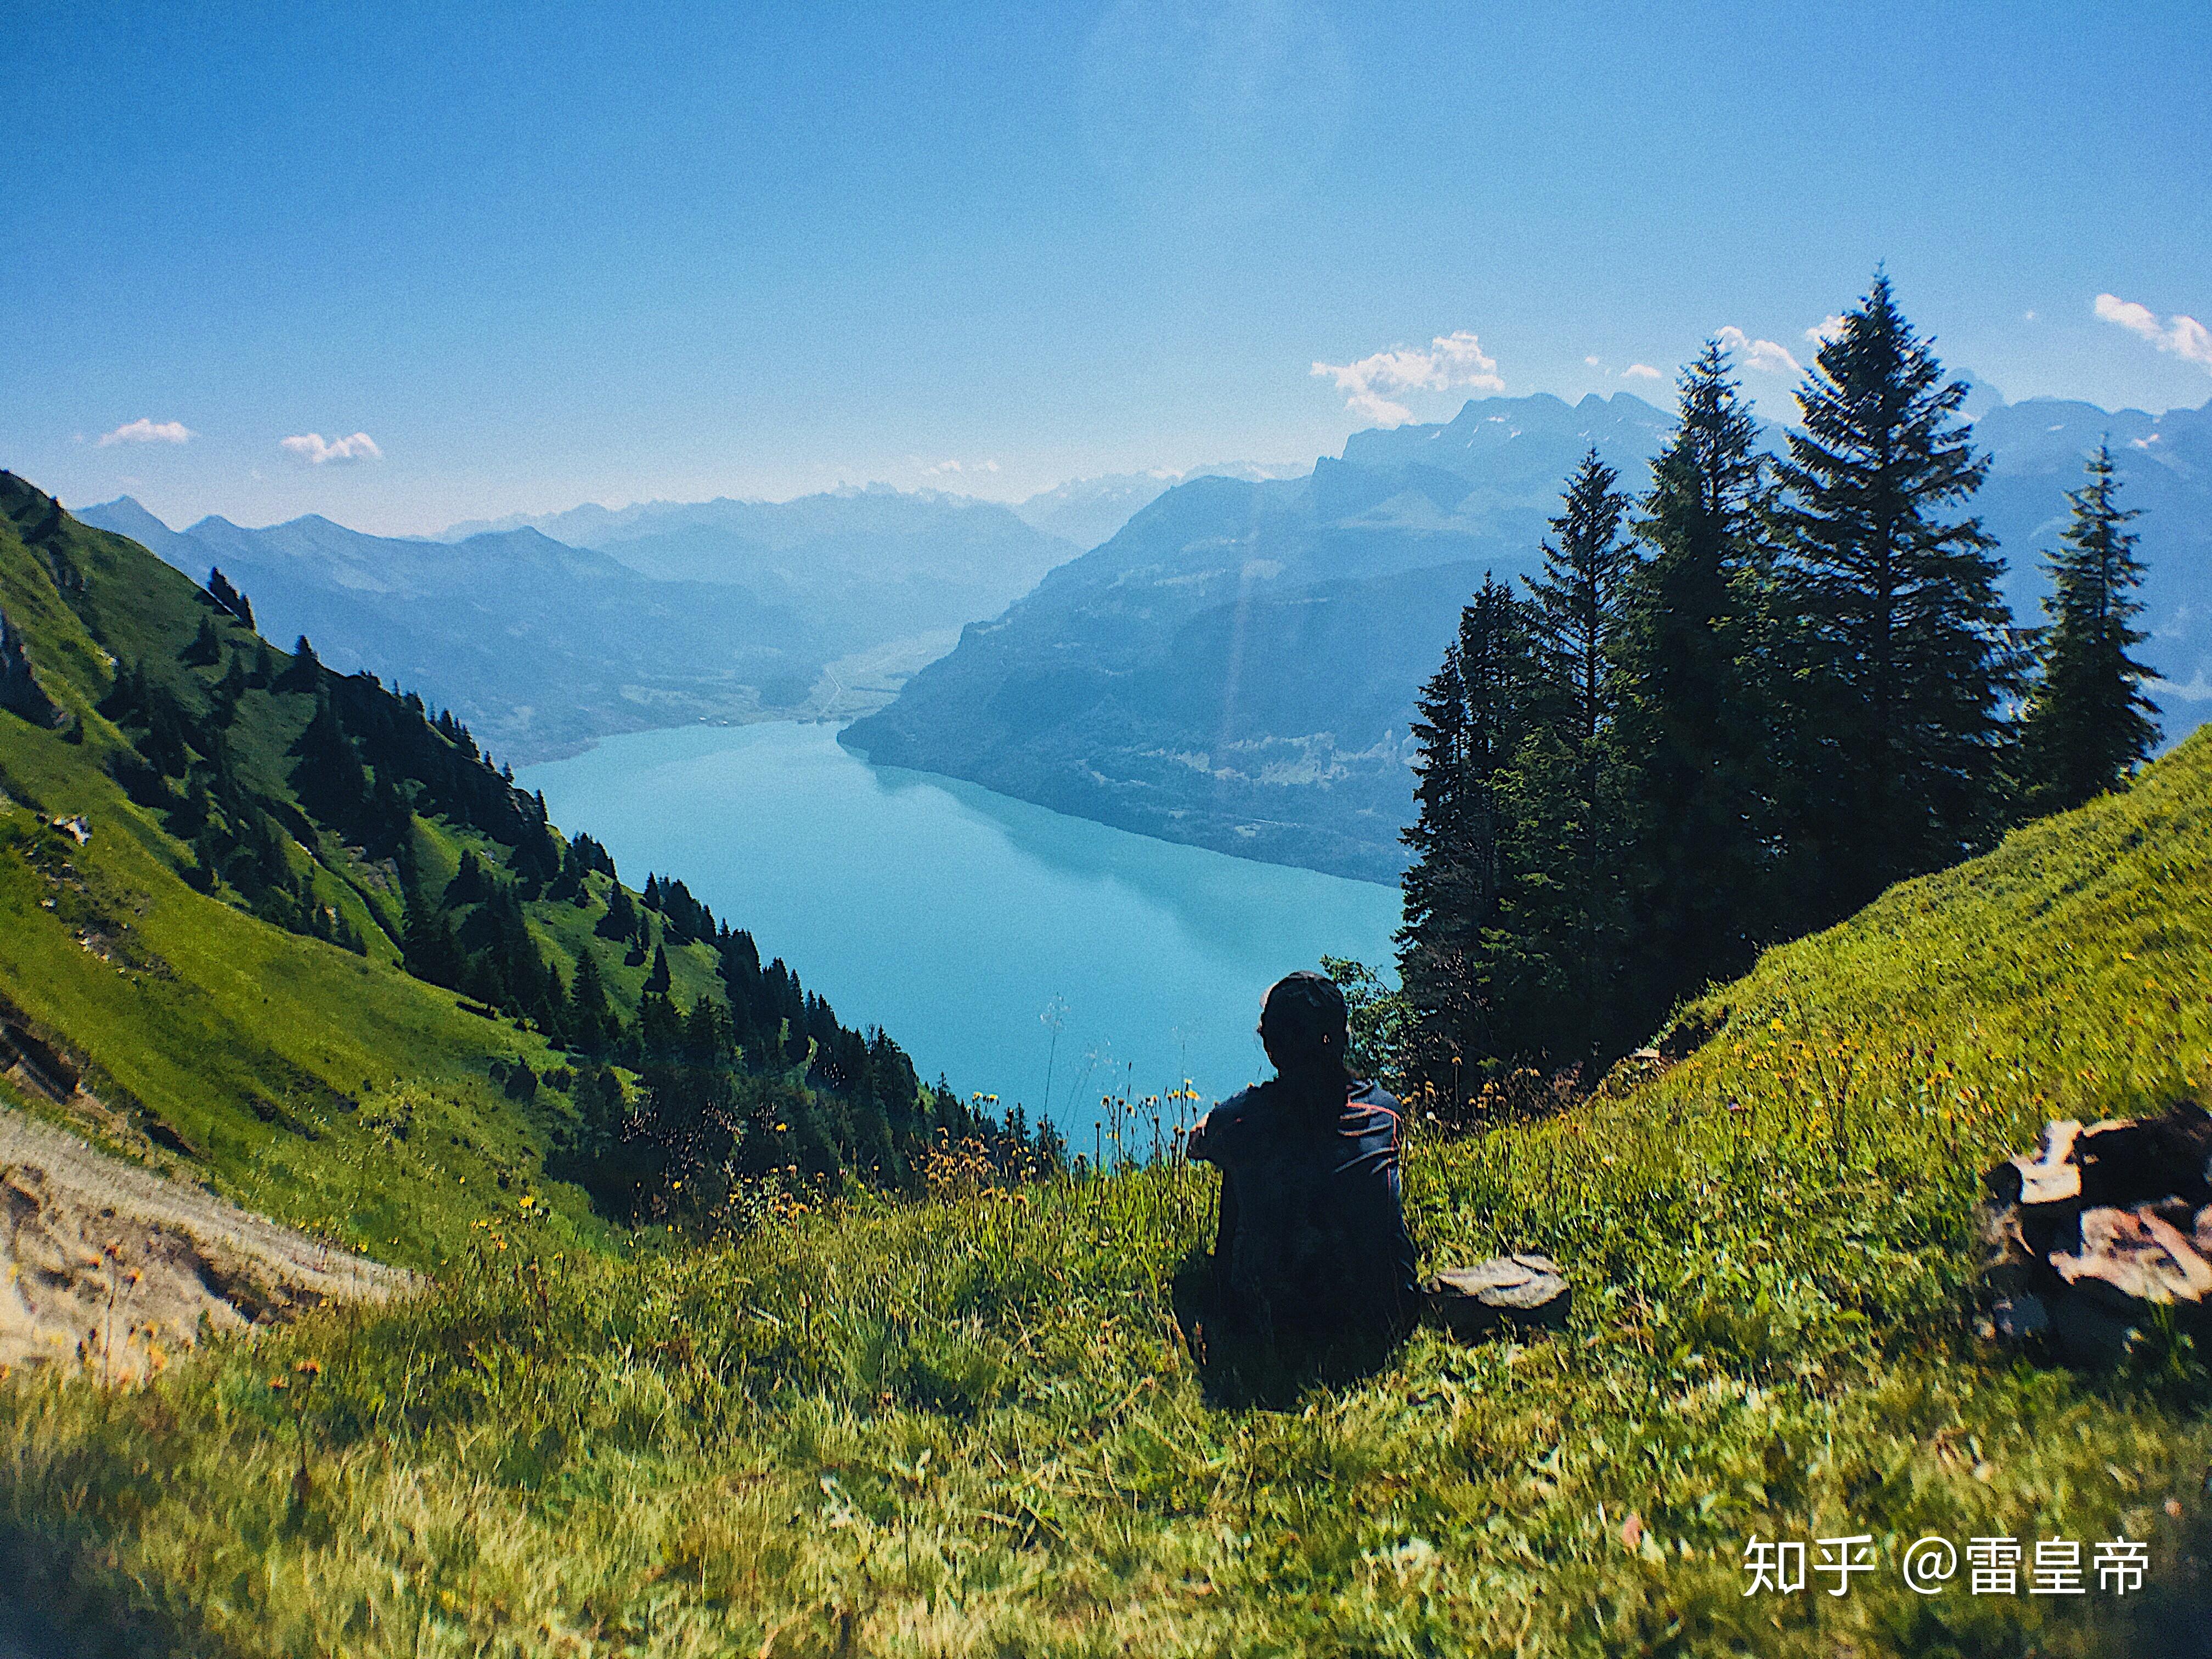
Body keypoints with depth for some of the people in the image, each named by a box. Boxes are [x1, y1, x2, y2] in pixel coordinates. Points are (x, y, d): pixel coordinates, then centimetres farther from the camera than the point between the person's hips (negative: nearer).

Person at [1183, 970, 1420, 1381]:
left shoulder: (1237, 1120, -17)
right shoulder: (1384, 1113, -11)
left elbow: (1197, 1145, 11)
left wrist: (1202, 1131, 36)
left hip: (1274, 1343, -1)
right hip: (1381, 1332, 2)